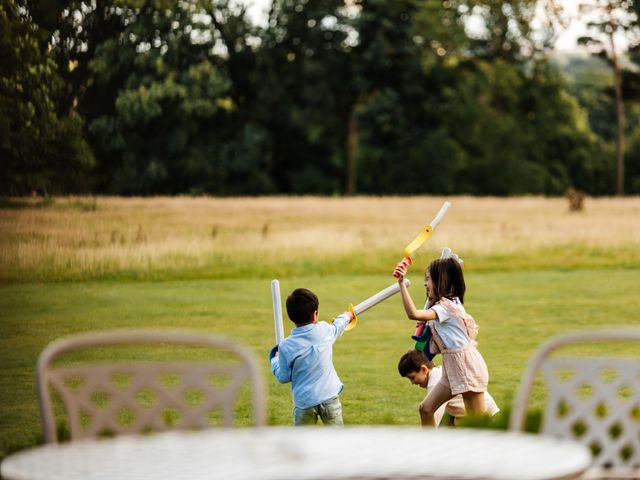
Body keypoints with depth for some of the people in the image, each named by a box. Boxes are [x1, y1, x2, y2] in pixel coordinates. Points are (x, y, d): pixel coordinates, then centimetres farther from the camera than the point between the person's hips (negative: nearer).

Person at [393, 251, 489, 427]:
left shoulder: (445, 306, -17)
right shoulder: (451, 303, 13)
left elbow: (413, 314, -32)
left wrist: (402, 283, -31)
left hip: (466, 365, -10)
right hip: (452, 368, 10)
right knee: (426, 408, 10)